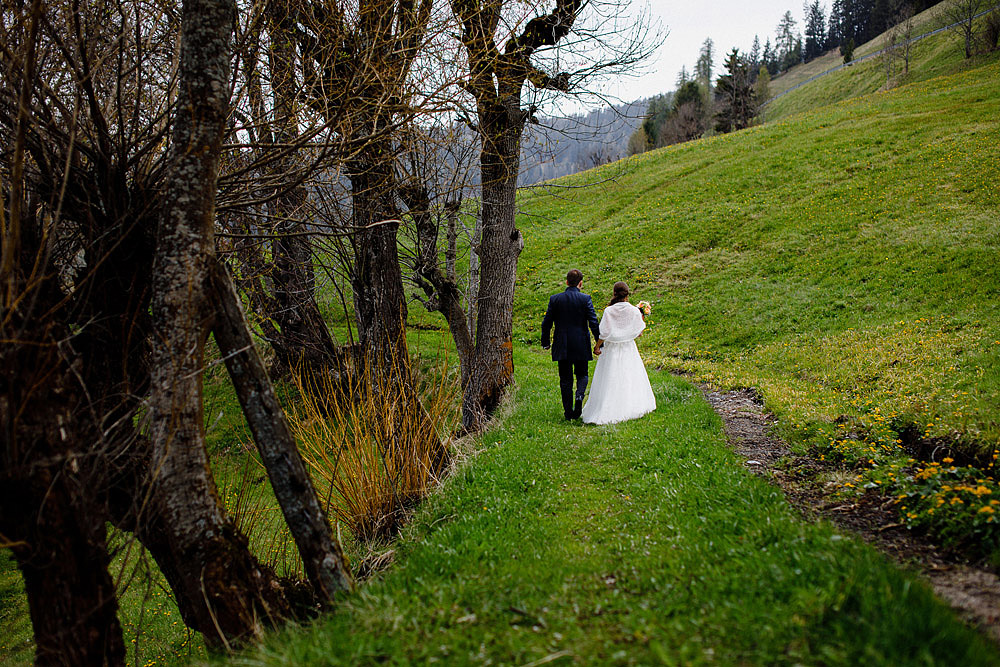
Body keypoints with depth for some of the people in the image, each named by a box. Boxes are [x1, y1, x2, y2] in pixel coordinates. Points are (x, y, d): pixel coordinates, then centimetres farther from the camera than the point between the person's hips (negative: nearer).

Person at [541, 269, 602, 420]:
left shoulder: (555, 299, -2)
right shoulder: (585, 299, -7)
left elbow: (546, 323, 2)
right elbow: (593, 323, -9)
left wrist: (545, 342, 14)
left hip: (562, 346, 1)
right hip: (581, 345, -1)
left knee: (565, 378, 10)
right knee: (582, 374, 17)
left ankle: (568, 412, 11)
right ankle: (579, 395, -12)